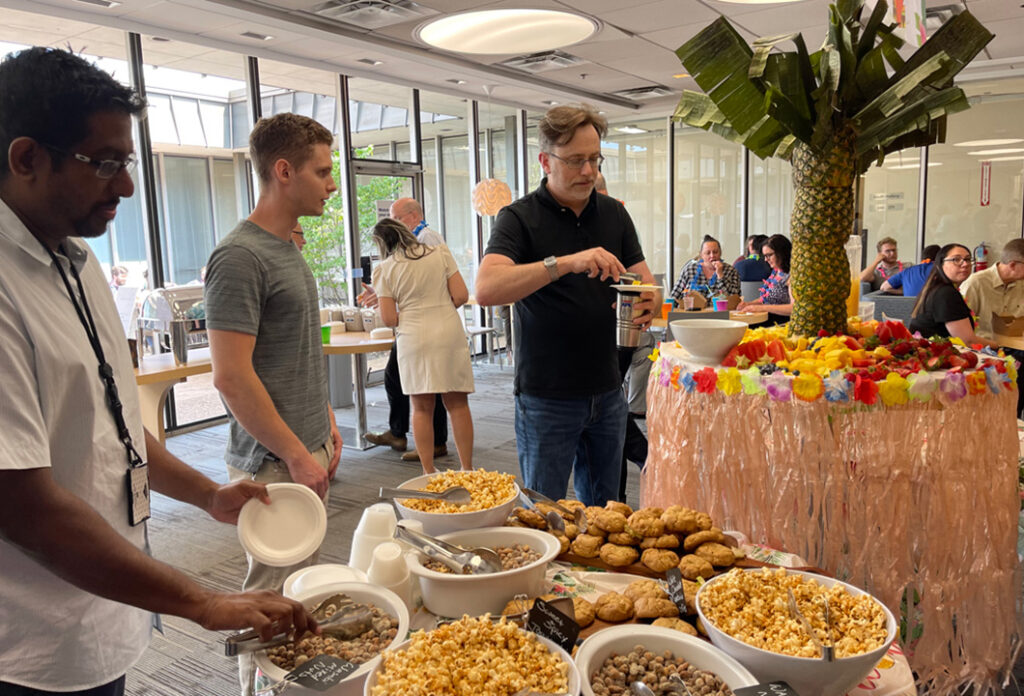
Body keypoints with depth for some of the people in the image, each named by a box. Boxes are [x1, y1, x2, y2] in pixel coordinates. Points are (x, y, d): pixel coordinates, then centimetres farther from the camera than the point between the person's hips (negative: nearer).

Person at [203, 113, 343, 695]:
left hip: (308, 451, 9)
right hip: (275, 462, -9)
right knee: (274, 597, 4)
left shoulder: (288, 248, 12)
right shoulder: (240, 256, -17)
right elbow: (232, 377, -20)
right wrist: (296, 455, -16)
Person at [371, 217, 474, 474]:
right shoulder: (440, 253, 6)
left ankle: (428, 472, 11)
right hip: (450, 334, 1)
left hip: (413, 338, -1)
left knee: (422, 408, 7)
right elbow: (461, 295, 1)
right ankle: (467, 468, 11)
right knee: (458, 403, 7)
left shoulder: (384, 270, 1)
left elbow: (389, 318, -2)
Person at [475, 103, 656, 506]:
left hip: (607, 392, 5)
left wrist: (647, 305, -16)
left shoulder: (614, 214, 9)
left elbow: (643, 279, 9)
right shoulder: (519, 218, -8)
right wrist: (564, 262, -35)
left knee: (604, 515, 18)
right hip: (547, 397, -5)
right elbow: (486, 290, -24)